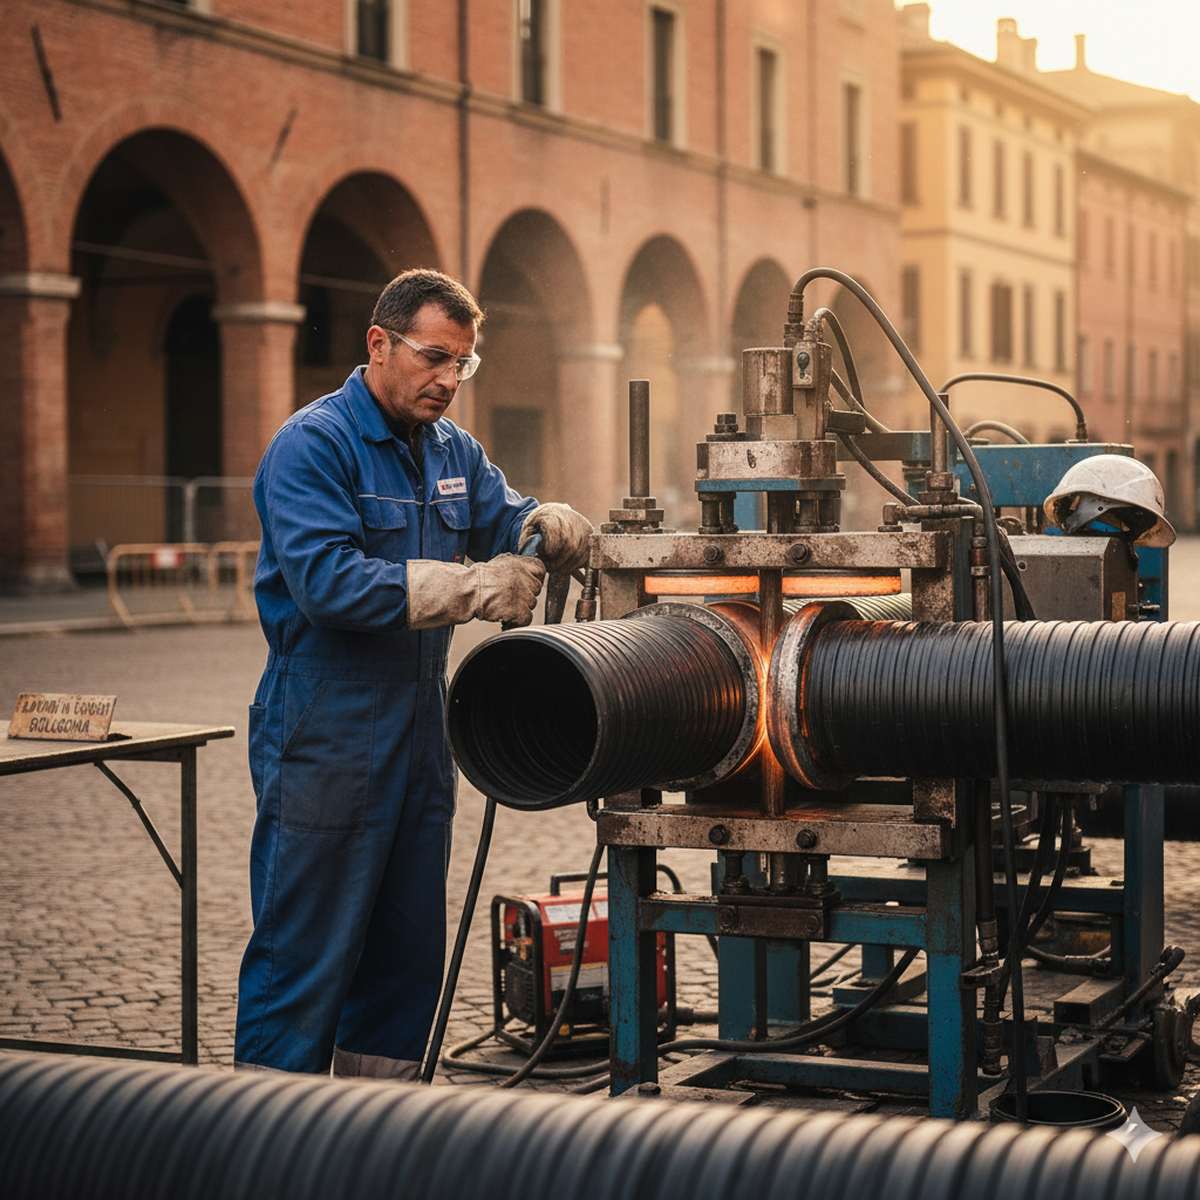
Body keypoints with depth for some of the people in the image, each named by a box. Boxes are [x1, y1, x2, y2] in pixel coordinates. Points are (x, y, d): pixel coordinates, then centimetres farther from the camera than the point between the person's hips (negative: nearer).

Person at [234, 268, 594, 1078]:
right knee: (305, 953, -4)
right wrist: (471, 589, -30)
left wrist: (549, 525, -18)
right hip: (325, 735, -8)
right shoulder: (312, 446, -13)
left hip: (418, 731, 8)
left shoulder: (452, 449, 14)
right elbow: (325, 580, -25)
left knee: (407, 949, 14)